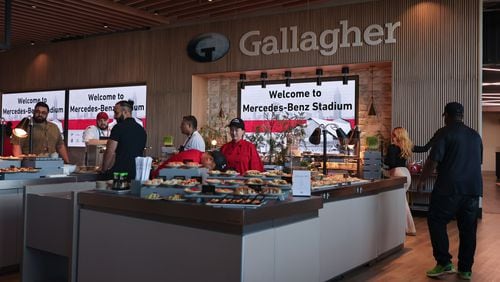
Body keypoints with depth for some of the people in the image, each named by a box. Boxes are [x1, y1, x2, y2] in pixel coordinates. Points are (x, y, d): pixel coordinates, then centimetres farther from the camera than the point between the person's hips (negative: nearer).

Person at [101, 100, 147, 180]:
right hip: (136, 173, 7)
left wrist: (104, 169, 4)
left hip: (118, 173, -6)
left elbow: (110, 152, -11)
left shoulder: (119, 127, -8)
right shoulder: (142, 130, 13)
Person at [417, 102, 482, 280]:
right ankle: (465, 269, 16)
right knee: (468, 228, 10)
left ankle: (444, 263, 0)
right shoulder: (475, 135, 14)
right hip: (473, 188, 6)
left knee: (436, 221, 5)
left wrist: (421, 180, 0)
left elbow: (433, 160, -12)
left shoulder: (445, 133, -5)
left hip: (450, 187, -6)